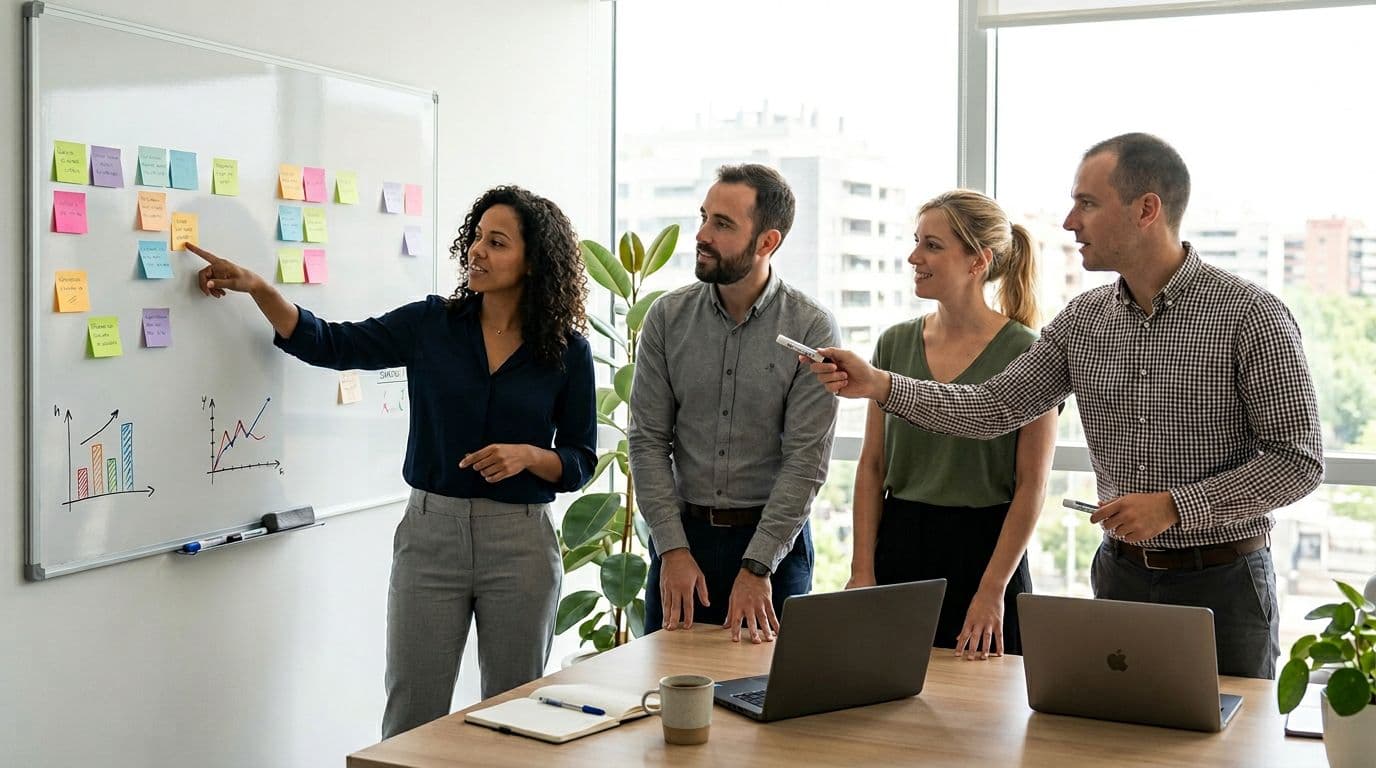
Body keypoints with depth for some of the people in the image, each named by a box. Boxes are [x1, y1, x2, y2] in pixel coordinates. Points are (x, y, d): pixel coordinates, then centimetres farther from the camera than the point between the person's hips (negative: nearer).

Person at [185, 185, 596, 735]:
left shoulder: (568, 352, -2)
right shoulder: (431, 324, 2)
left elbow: (580, 461, 2)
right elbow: (329, 345, 1)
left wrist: (527, 455, -17)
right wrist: (256, 287, -10)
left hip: (520, 544, -1)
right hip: (430, 532, 1)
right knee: (411, 719, 5)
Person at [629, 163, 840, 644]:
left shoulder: (812, 329, -8)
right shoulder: (668, 317, 0)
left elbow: (806, 460, -12)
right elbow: (648, 441, -2)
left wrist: (757, 566, -17)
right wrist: (674, 549, -10)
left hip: (774, 536, -2)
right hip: (681, 536, 2)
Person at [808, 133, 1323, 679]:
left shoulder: (1250, 316, -13)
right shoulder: (1083, 321, 4)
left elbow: (1298, 460, -14)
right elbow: (994, 407, 3)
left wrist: (1174, 505, -21)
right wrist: (880, 385, -7)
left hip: (1222, 581, -5)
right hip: (1120, 576, 5)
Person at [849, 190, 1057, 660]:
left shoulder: (1024, 352, -7)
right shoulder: (895, 344, 7)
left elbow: (1032, 484, -8)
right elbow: (872, 467, 8)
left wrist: (993, 590, -13)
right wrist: (862, 571, 0)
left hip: (983, 548, -4)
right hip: (899, 548, 4)